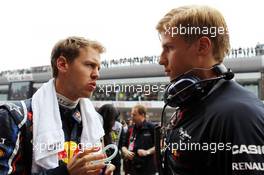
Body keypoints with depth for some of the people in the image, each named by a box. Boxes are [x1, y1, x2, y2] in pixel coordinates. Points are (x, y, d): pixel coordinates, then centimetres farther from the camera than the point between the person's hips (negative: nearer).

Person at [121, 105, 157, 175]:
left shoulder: (151, 128, -4)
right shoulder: (130, 129, 11)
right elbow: (124, 145, 18)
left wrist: (147, 152, -16)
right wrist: (126, 152, -3)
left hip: (148, 169, -4)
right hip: (132, 169, 5)